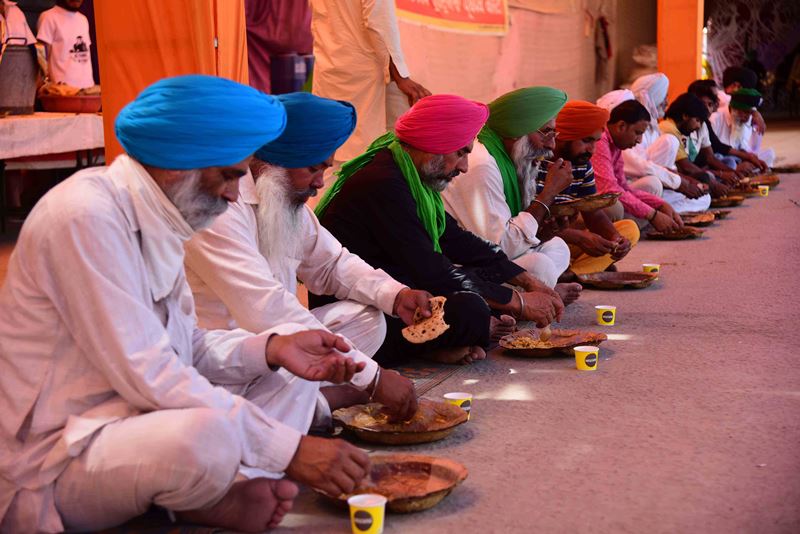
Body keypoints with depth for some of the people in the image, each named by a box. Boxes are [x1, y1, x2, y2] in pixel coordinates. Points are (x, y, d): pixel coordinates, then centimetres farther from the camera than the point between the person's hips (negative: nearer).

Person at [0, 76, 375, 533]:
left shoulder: (154, 219, 7)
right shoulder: (86, 216, -22)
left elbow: (184, 347, 11)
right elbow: (147, 374, -26)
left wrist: (271, 348, -7)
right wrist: (291, 449, -24)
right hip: (48, 466, -9)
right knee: (208, 435, -35)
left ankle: (231, 489, -10)